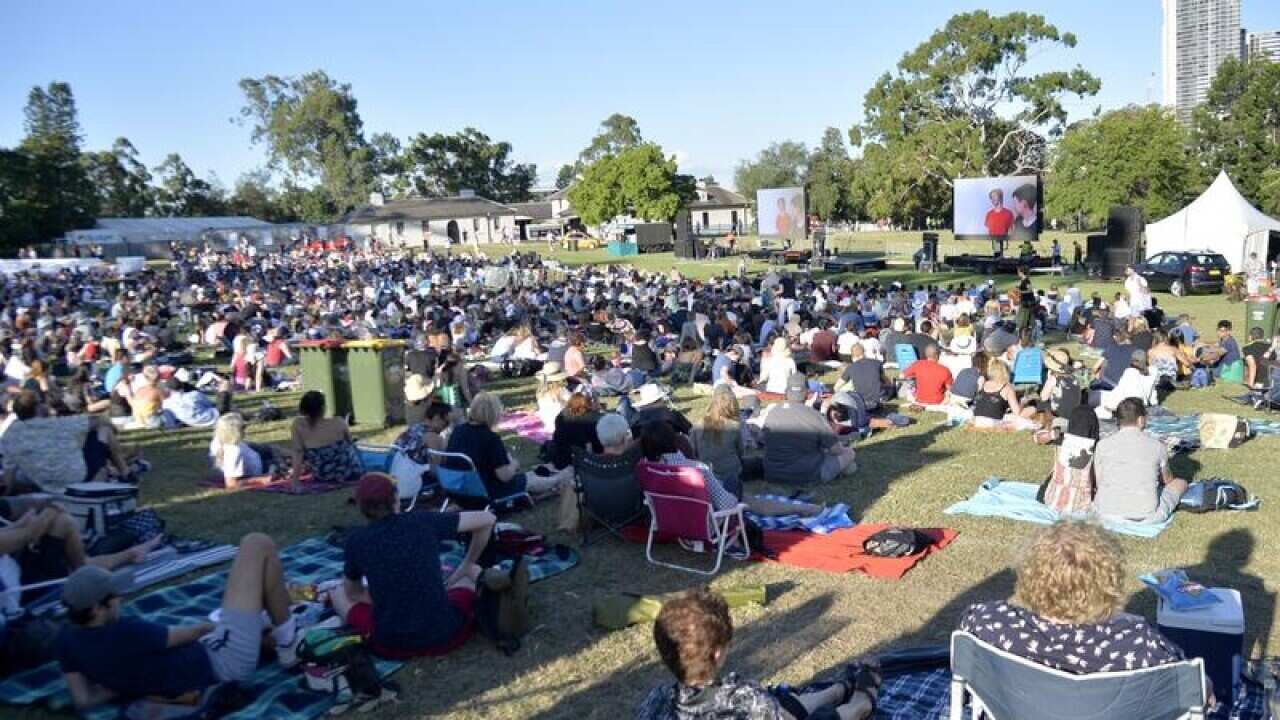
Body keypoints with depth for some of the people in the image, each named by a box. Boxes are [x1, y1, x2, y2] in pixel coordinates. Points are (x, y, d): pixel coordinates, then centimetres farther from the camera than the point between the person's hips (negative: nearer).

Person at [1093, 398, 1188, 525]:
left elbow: (1099, 482, 6)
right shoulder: (1157, 446, -5)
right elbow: (1168, 480, 14)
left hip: (1107, 513, 1)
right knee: (1181, 483, 21)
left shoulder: (1102, 444, -4)